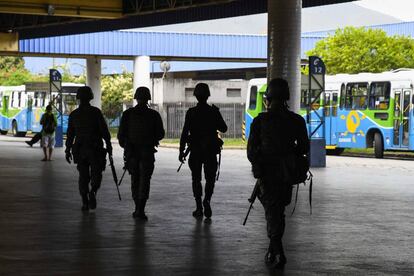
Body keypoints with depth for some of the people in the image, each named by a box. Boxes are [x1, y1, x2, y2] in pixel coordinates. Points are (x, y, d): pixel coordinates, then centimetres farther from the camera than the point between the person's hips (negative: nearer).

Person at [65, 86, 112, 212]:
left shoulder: (74, 114, 3)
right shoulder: (96, 112, -7)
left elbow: (70, 134, 5)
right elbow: (104, 130, -9)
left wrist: (68, 150, 12)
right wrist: (109, 146, -2)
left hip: (80, 149, 3)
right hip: (95, 149, -3)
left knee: (83, 176, 10)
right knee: (96, 174, 6)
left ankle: (85, 202, 3)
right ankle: (92, 192, -21)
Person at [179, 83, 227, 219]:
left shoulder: (191, 112, -6)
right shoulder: (214, 112, -4)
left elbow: (185, 132, -9)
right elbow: (223, 128, 4)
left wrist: (181, 151, -4)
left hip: (195, 151, 0)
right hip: (211, 151, 0)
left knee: (196, 179, 10)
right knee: (210, 178, 10)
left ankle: (199, 207, 7)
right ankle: (207, 200, -14)